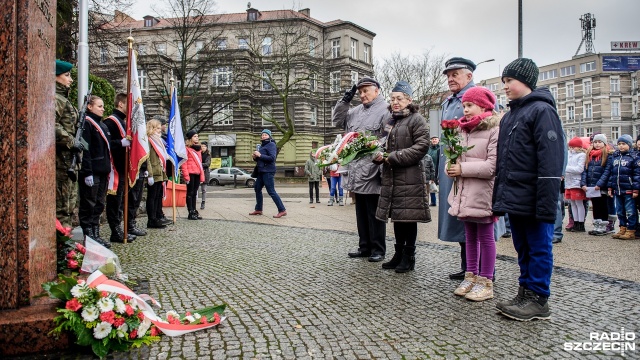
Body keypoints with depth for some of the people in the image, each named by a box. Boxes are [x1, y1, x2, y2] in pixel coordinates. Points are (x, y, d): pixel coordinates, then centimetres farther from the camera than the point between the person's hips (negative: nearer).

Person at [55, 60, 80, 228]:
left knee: (69, 198, 15)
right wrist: (71, 142, -19)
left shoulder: (63, 99, 20)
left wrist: (74, 142, 13)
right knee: (62, 201, -6)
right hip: (60, 157, -10)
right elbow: (51, 125, -24)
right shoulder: (54, 98, -10)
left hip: (67, 158, 10)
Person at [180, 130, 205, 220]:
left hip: (197, 174, 7)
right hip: (190, 173, -7)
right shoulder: (186, 148, -3)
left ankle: (194, 211, 16)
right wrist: (186, 176, -17)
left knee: (195, 193, 11)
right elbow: (184, 163, -10)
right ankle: (191, 213, 2)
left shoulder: (198, 149, 21)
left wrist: (202, 176, 14)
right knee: (190, 193, -1)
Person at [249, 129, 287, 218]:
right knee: (257, 188, 15)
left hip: (268, 171, -10)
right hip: (261, 171, 10)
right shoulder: (262, 146, 19)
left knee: (271, 191, -12)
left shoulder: (271, 144, -7)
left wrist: (260, 155, -19)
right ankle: (258, 209, 26)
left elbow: (272, 158, -20)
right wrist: (255, 157, 3)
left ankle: (282, 210, -10)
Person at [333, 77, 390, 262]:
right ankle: (364, 247, 27)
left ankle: (378, 249, 15)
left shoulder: (385, 111, -8)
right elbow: (337, 120, 23)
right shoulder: (356, 111, 16)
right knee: (361, 212, 15)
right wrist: (345, 100, 12)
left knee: (375, 214, 2)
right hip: (356, 173, 8)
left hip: (372, 174, -8)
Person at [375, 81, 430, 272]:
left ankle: (409, 257, 11)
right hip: (391, 177, 7)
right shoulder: (390, 122, 17)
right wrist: (379, 154, -1)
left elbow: (421, 147, -15)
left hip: (410, 178, -7)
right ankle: (398, 254, 23)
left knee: (408, 217, -1)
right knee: (397, 216, 12)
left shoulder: (417, 120, -5)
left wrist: (393, 157, -17)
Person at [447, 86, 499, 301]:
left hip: (482, 194, -7)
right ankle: (471, 276, 25)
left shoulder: (495, 131, -10)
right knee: (470, 236, 15)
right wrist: (452, 167, 0)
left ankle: (485, 282, 13)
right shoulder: (463, 130, 14)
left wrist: (463, 169, -17)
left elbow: (493, 166, -19)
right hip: (464, 192, 7)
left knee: (485, 237, 3)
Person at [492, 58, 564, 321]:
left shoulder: (542, 111, -9)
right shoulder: (508, 116, 17)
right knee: (522, 248, 16)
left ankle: (538, 300, 14)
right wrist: (499, 198, 15)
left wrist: (546, 204, -20)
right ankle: (526, 292, 27)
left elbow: (551, 161, -16)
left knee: (539, 248, 4)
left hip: (532, 200, -8)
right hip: (512, 199, 8)